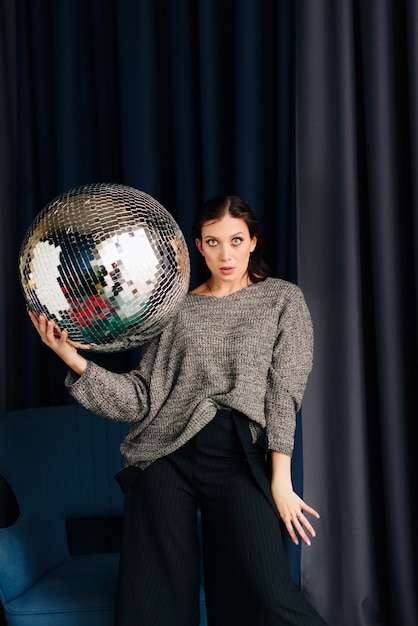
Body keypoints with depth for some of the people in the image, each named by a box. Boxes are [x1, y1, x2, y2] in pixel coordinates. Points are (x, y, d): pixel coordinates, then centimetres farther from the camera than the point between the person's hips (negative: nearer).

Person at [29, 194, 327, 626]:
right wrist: (75, 361, -9)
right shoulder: (178, 311, 13)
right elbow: (143, 398, 4)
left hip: (238, 455, -2)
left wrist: (280, 478, -7)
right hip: (167, 455, 2)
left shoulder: (281, 299, 11)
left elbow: (284, 390, 3)